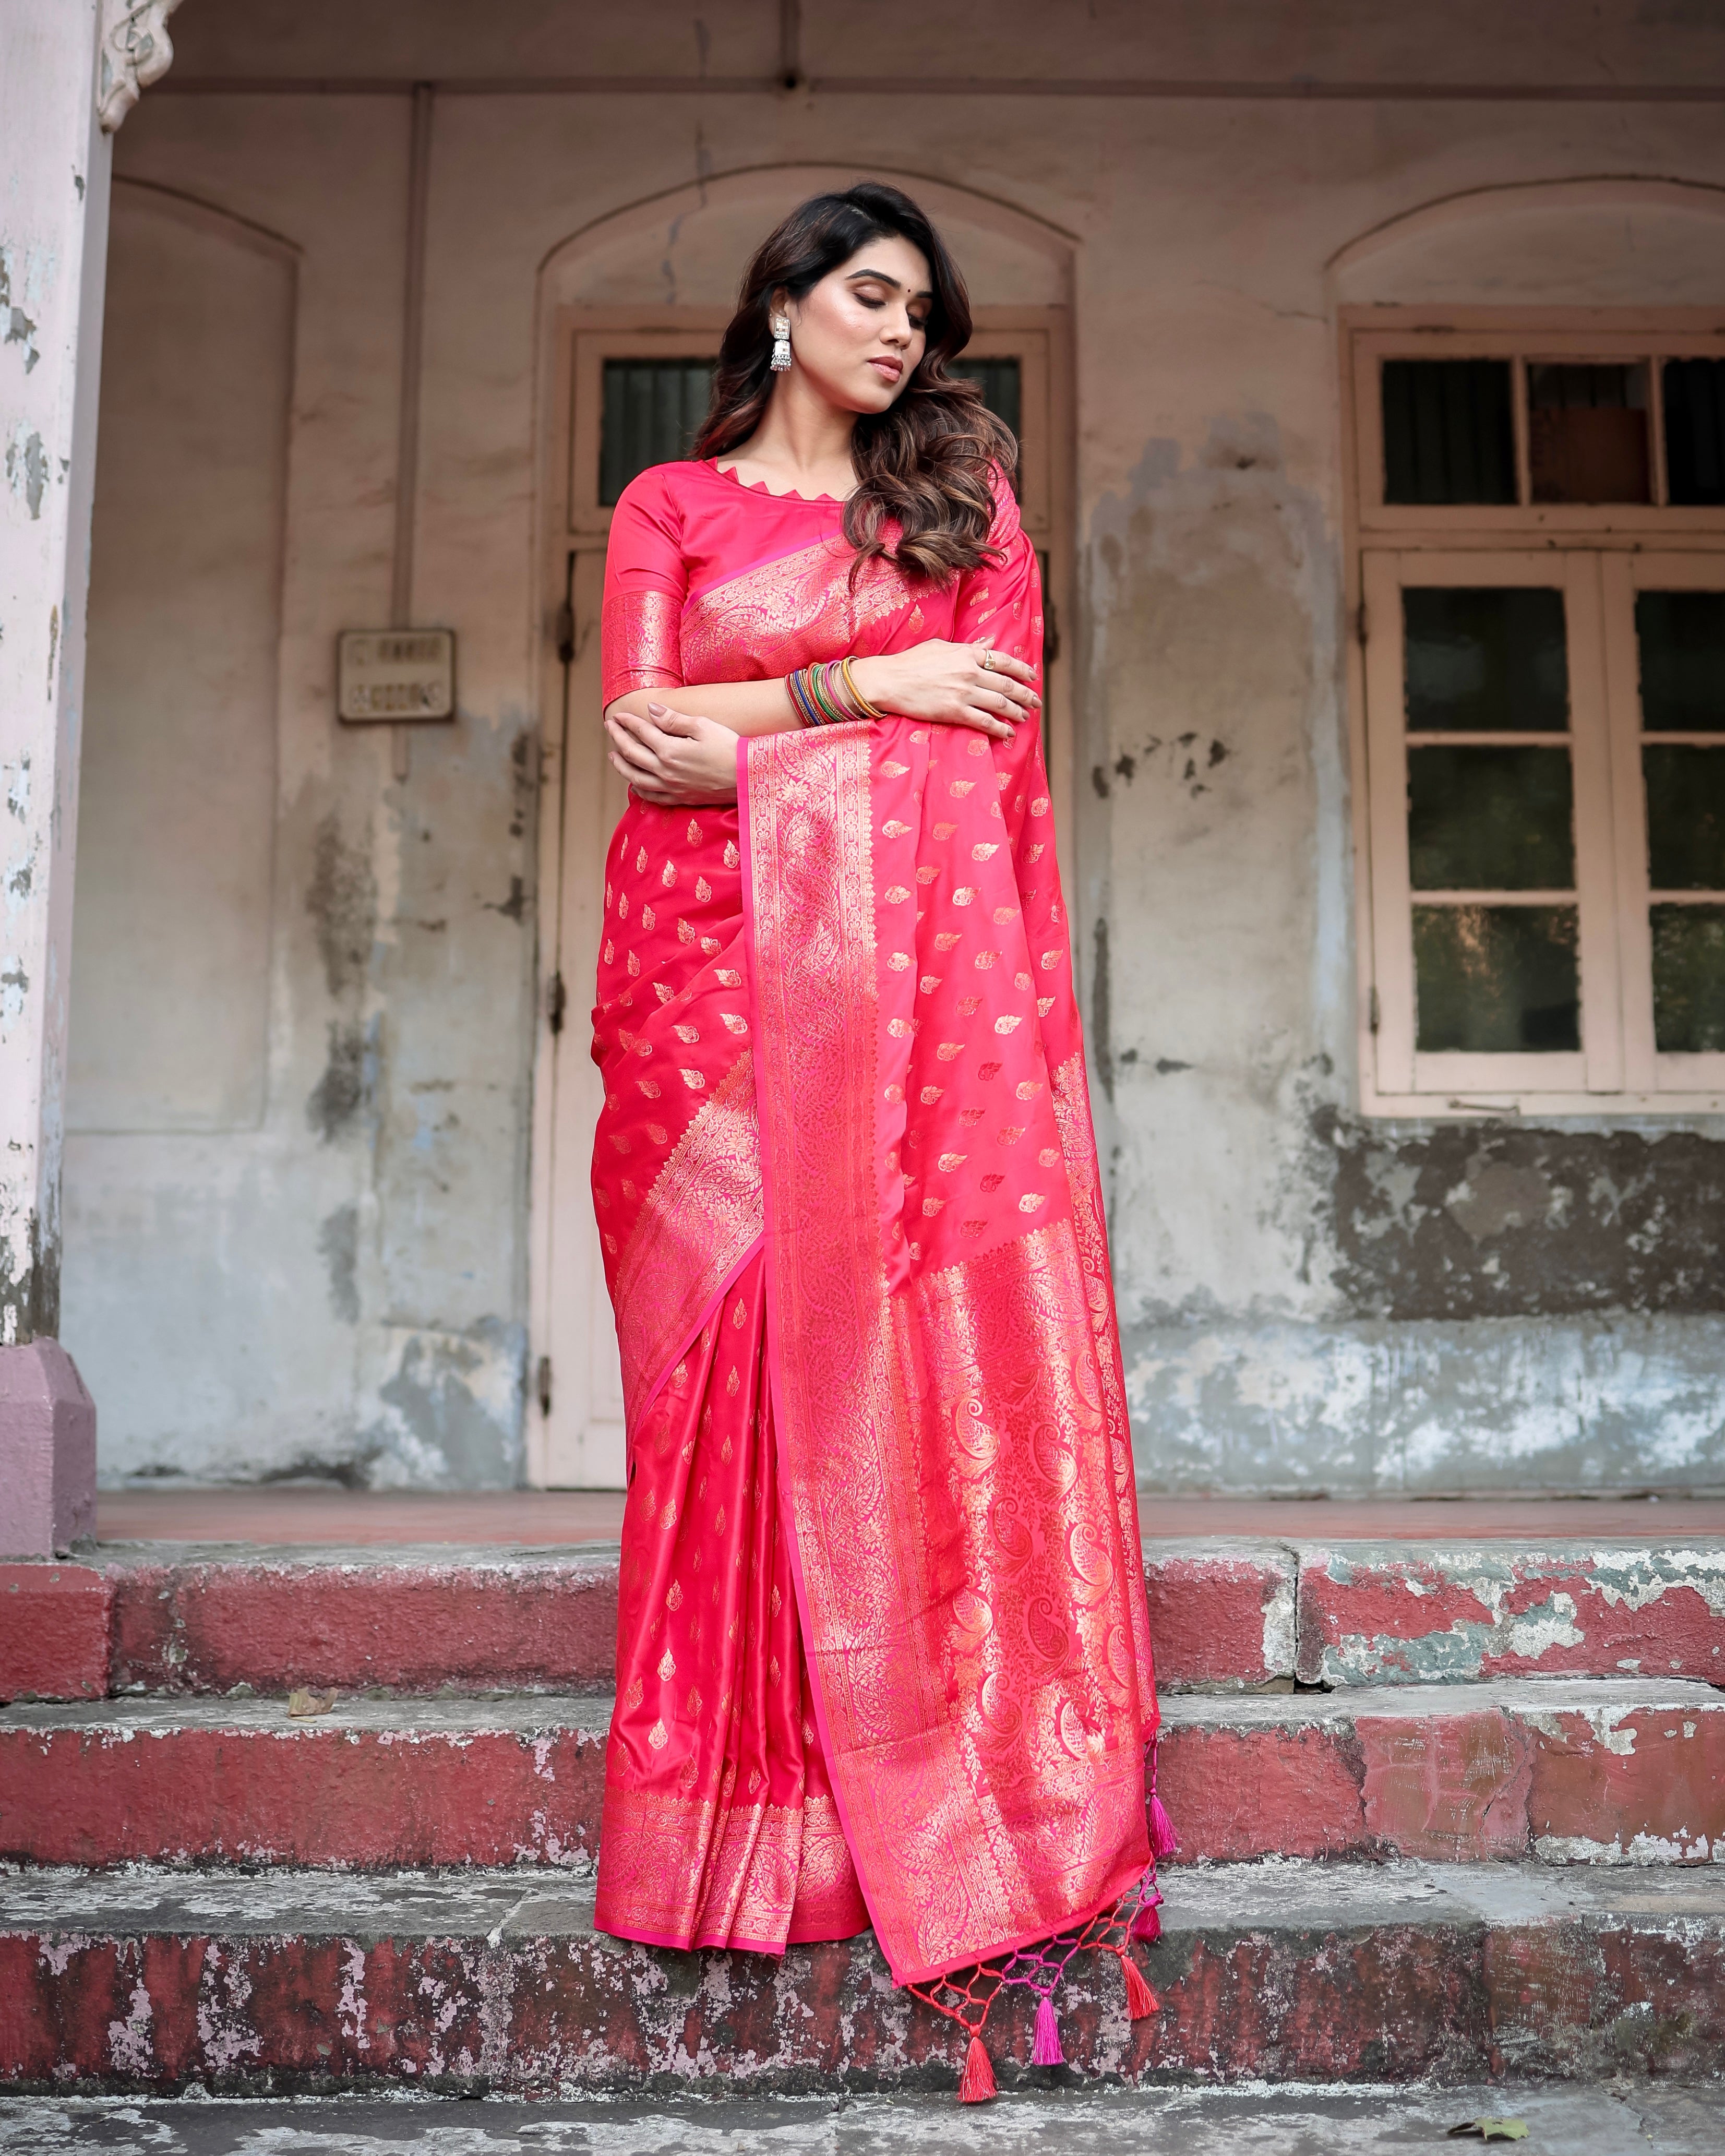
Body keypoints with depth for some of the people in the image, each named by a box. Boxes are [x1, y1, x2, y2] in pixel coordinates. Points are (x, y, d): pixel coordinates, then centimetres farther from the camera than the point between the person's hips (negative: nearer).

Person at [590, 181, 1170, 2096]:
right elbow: (639, 737, 3)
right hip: (718, 969, 0)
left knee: (935, 1344, -9)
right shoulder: (668, 506, 17)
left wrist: (747, 726, -3)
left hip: (920, 971, 0)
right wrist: (872, 686, -3)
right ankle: (746, 1824, -2)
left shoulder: (961, 493, 19)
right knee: (743, 1340, -8)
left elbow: (988, 735, 4)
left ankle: (977, 1828, -5)